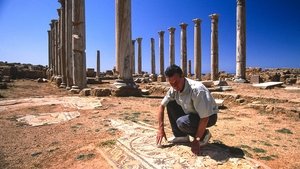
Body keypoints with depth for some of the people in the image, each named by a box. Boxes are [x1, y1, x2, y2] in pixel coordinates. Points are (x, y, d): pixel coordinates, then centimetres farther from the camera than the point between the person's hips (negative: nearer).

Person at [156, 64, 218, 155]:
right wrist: (161, 129, -8)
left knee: (182, 122, -31)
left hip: (209, 116, -7)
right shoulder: (173, 89, -12)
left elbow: (204, 118, -31)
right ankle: (182, 136, 3)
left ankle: (204, 135, 0)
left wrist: (196, 140, -24)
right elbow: (162, 106, -3)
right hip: (192, 113, 7)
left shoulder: (197, 89, -34)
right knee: (170, 104, -9)